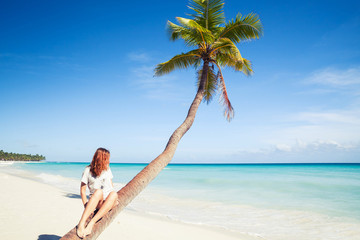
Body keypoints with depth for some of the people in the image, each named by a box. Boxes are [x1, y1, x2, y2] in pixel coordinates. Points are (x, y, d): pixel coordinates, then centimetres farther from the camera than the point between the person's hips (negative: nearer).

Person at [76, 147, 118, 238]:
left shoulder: (107, 168, 15)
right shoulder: (88, 170, 1)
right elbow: (82, 190, -1)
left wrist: (115, 199, 9)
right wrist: (86, 206, -13)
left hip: (109, 201, 3)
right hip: (95, 202, -3)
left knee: (113, 194, -35)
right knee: (98, 191, -39)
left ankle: (91, 223, -43)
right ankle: (81, 223, -47)